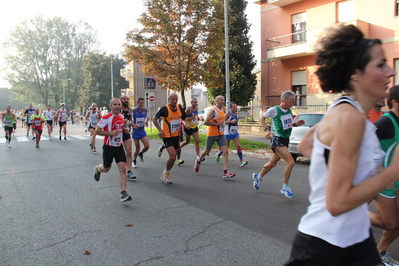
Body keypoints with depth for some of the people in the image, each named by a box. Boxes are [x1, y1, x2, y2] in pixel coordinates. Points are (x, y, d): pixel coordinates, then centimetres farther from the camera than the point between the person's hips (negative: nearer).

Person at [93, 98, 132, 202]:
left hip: (119, 146, 4)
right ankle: (98, 169, 53)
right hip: (108, 147, -4)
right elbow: (97, 131, -15)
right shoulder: (106, 118, -16)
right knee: (106, 168, 15)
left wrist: (124, 130, 3)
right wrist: (110, 133, -26)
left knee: (122, 168, -10)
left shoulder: (121, 116, 5)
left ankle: (123, 193, -9)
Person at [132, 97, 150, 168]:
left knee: (147, 146, -13)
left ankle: (141, 154, 21)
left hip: (142, 131, 3)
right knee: (137, 148, 1)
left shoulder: (146, 111, 2)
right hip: (136, 132, -3)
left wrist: (146, 123, -7)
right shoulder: (133, 111, -10)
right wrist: (133, 125, -29)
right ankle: (134, 161, 29)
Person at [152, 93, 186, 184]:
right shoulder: (164, 109, -14)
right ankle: (167, 173, 7)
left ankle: (165, 174, 36)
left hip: (176, 136, 6)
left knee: (173, 157, 14)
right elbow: (154, 119, -4)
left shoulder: (180, 109, 2)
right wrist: (160, 130, -14)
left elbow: (184, 119, 20)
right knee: (173, 156, -18)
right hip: (167, 136, -6)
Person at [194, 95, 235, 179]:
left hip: (221, 134, 6)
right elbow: (205, 122, -22)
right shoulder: (213, 110, -15)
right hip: (212, 134, -6)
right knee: (207, 151, 12)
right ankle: (198, 161, 43)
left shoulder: (223, 109, 9)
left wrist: (227, 116, 6)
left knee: (226, 151, -9)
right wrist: (218, 123, -23)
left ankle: (225, 172, -10)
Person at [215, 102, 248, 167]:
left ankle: (241, 161, -8)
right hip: (228, 133, -5)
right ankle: (219, 154, 37)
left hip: (235, 133, 5)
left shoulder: (237, 113, 8)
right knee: (226, 147, 8)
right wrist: (231, 121, -27)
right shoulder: (228, 114, -12)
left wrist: (236, 125, 13)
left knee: (238, 146, -8)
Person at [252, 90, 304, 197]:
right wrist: (266, 130, -11)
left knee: (272, 163, 18)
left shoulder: (289, 111, 9)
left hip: (285, 140, 8)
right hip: (277, 140, -8)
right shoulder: (274, 110, -11)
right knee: (291, 162, -17)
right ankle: (285, 187, 1)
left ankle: (258, 177, 41)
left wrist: (296, 124, 2)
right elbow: (262, 118, 2)